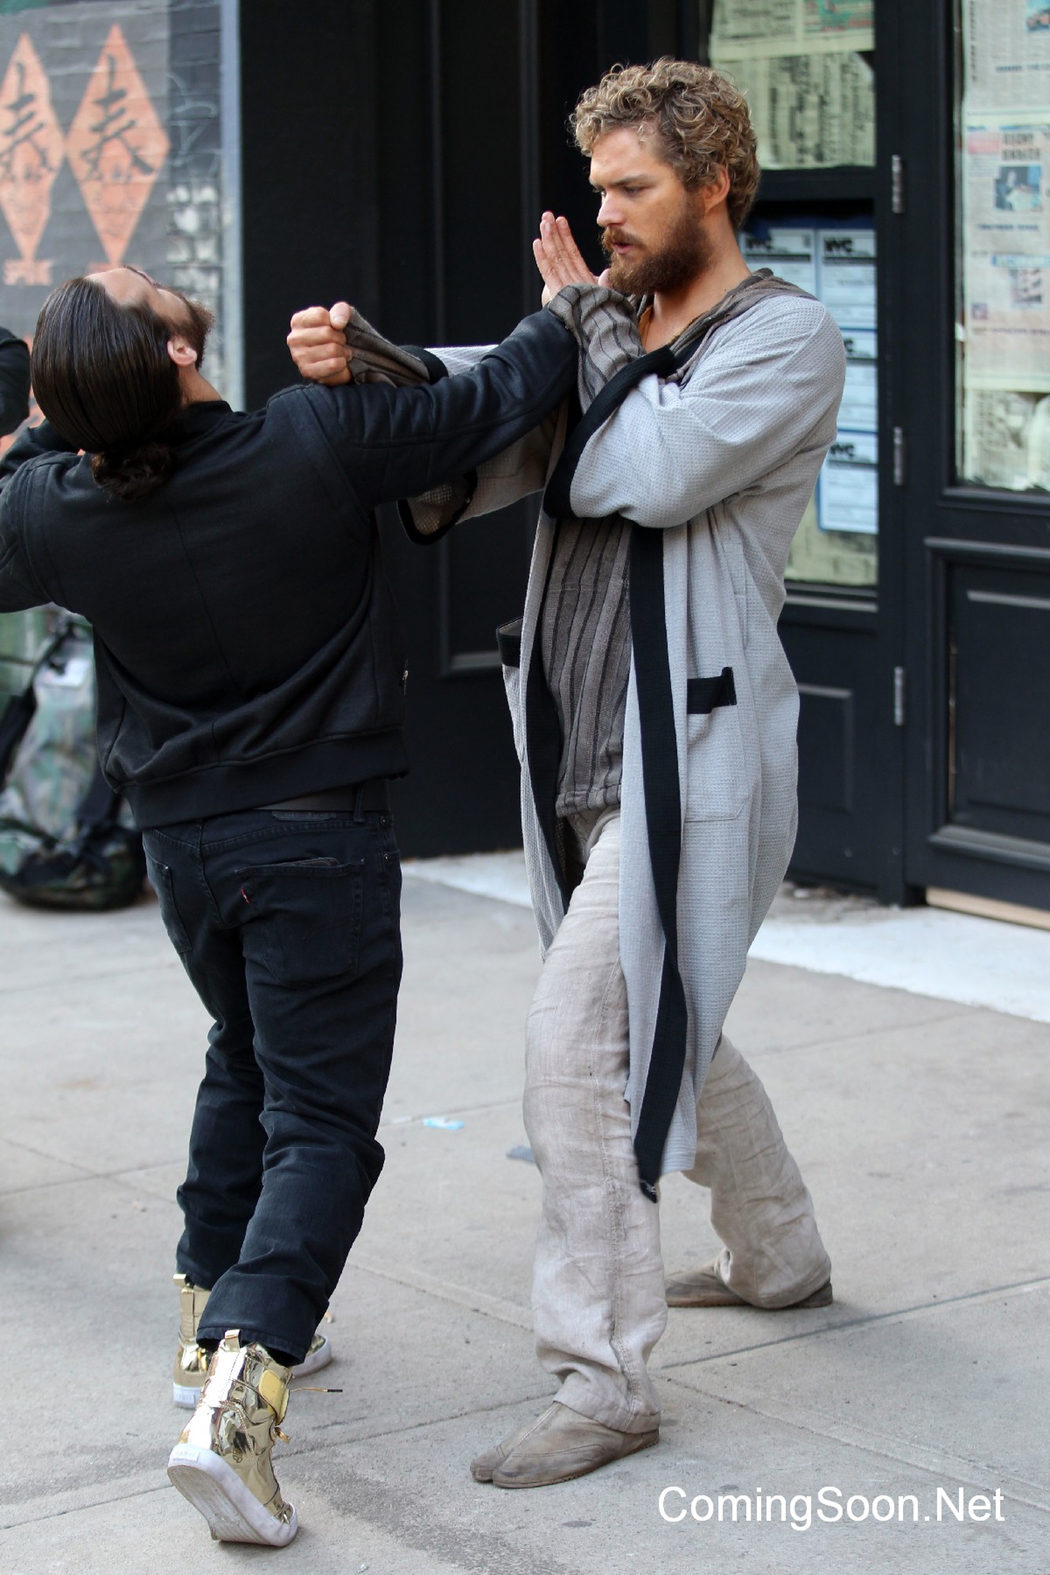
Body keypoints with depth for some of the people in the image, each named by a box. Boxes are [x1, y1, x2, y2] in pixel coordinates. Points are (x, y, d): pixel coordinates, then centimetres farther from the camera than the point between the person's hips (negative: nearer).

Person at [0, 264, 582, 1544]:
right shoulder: (312, 445, -19)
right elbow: (496, 403, -8)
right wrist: (569, 309, 9)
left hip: (180, 838, 5)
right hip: (319, 838, -5)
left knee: (247, 1061, 28)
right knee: (321, 1119, -3)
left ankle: (215, 1323, 37)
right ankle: (237, 1396, -20)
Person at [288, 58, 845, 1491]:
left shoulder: (789, 340, -9)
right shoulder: (606, 331, 12)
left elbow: (657, 473, -24)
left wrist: (588, 324, -9)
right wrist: (359, 365, -20)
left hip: (692, 758, -8)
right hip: (589, 761, 8)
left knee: (579, 1050, -14)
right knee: (666, 1026, 23)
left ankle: (604, 1380, -5)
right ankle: (779, 1255, 45)